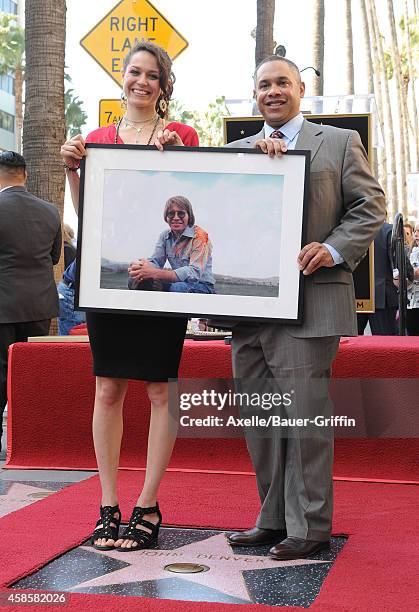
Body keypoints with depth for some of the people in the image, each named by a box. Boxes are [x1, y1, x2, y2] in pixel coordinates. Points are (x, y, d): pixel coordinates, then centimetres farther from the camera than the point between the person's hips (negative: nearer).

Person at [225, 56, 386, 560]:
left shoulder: (339, 142, 8)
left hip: (307, 301, -5)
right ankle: (274, 519, 21)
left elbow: (370, 206, 2)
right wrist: (253, 150, -9)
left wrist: (333, 250, -14)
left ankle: (308, 527, 3)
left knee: (303, 413, -7)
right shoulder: (240, 150, 20)